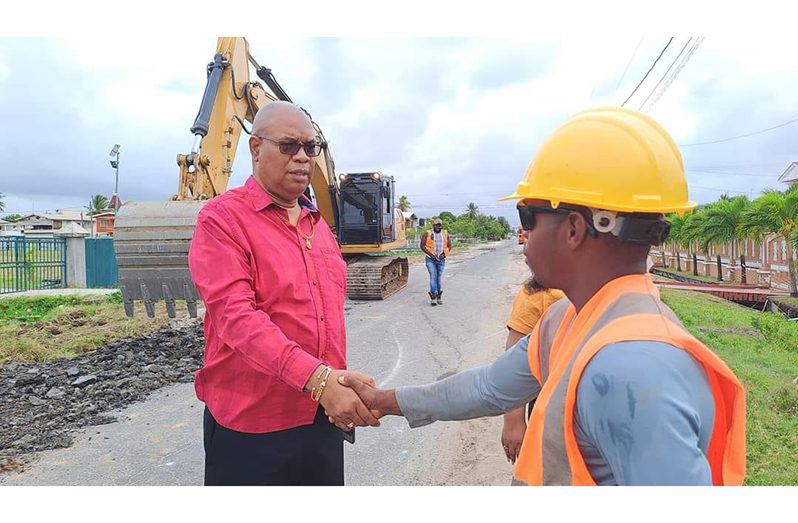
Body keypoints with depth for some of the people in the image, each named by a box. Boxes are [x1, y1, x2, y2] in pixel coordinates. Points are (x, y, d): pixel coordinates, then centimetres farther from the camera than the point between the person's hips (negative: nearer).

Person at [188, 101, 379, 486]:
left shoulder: (318, 224, 11)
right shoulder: (223, 218, -10)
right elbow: (236, 315, -22)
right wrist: (317, 378, -31)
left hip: (324, 418, 7)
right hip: (253, 426, -6)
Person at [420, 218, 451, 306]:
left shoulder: (445, 233, 6)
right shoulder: (427, 234, -4)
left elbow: (449, 246, 11)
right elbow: (422, 245, -5)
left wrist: (444, 254, -6)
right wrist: (431, 254, -12)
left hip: (441, 260, 3)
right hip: (430, 259, -3)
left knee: (439, 277, 8)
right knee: (433, 276, -13)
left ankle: (438, 297, 17)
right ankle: (433, 297, -11)